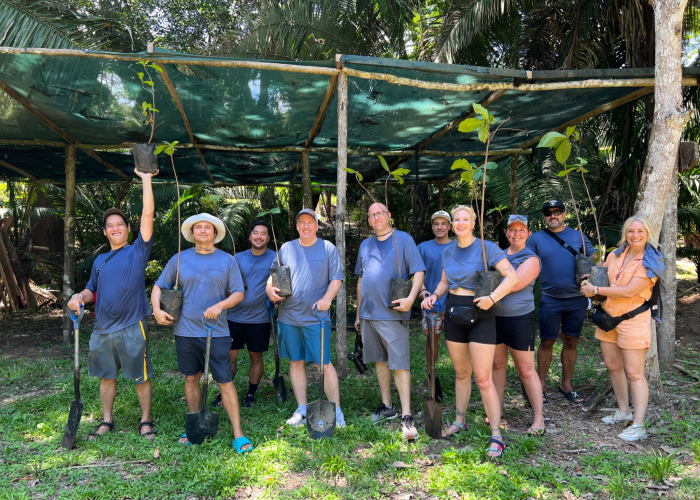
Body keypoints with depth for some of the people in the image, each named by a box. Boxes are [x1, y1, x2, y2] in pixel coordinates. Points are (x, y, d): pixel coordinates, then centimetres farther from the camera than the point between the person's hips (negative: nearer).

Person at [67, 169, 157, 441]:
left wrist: (146, 179, -15)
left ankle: (145, 421, 19)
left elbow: (148, 214, -12)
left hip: (132, 327, -5)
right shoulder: (100, 261, 13)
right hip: (102, 328, 5)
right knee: (106, 376, 15)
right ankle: (107, 421, 31)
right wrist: (79, 298, -4)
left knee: (141, 376, 4)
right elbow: (91, 290, 20)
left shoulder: (138, 251, -3)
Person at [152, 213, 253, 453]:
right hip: (186, 331, 2)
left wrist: (219, 306, -17)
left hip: (217, 332, -2)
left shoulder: (227, 260, 2)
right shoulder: (179, 259, 6)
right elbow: (159, 287, 12)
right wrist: (157, 309, -5)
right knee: (191, 378, 13)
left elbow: (238, 293, 0)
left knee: (225, 381, -3)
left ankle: (238, 434, 6)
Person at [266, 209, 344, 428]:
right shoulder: (286, 248, 10)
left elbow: (336, 278, -1)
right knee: (296, 362, 10)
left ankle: (336, 410, 7)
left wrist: (327, 298, -18)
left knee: (323, 363, -4)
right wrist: (270, 288, -5)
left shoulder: (328, 248, 2)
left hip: (316, 317, -3)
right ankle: (301, 410, 22)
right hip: (289, 317, 4)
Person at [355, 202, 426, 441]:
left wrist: (410, 298, -22)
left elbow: (419, 272, -7)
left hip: (392, 313, -6)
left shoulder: (403, 239, -3)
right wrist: (358, 312, 17)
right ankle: (387, 407, 26)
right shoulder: (365, 245, 14)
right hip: (369, 314, 6)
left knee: (399, 364, -6)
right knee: (380, 360, 13)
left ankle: (406, 417, -2)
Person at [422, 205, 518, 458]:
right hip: (454, 314, 5)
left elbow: (512, 276, -16)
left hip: (479, 315, -5)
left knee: (483, 378, -6)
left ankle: (496, 437, 4)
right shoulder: (448, 253, 7)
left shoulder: (486, 247, -10)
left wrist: (492, 298, -29)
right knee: (461, 373, 16)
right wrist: (434, 295, -1)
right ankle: (460, 421, 30)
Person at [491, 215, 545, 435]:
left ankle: (539, 418, 14)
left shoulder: (531, 259, -7)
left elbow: (513, 284, -20)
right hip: (494, 317, 6)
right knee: (497, 364, 13)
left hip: (520, 318, -5)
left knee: (526, 370, 1)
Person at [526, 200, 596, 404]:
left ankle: (566, 384, 24)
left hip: (576, 299, 2)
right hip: (550, 300, -2)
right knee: (547, 343, 4)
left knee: (571, 342, 10)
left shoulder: (577, 236, 7)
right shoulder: (536, 238, 1)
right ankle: (541, 385, 16)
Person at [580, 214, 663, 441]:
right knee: (613, 366, 15)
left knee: (634, 372, -5)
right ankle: (624, 412, 31)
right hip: (607, 316, 7)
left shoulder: (650, 262, -11)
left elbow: (629, 291, -20)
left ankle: (638, 426, 0)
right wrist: (589, 281, -1)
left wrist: (596, 290, -15)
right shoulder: (616, 255, 7)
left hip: (633, 320, -6)